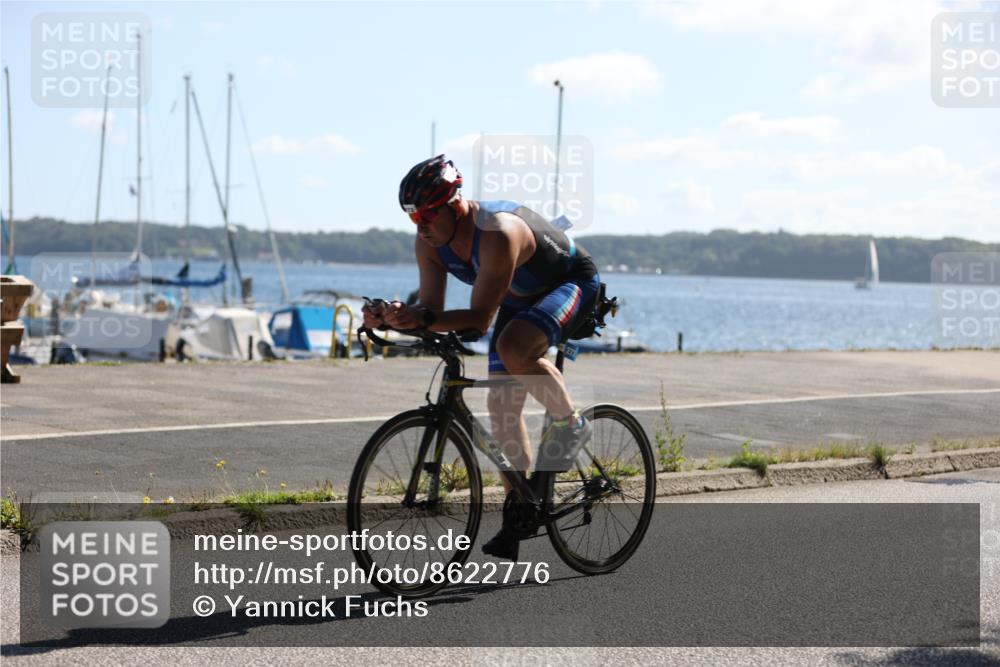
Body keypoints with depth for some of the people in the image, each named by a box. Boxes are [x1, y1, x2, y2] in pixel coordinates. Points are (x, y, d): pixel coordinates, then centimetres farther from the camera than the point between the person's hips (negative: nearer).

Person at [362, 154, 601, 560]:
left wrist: (422, 318, -53)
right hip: (520, 299, 8)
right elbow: (431, 308, -16)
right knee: (501, 406, 2)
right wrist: (395, 317, -36)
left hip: (571, 283, -8)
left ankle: (570, 424, -10)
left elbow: (480, 318, -40)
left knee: (512, 348, -37)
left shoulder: (498, 234, -38)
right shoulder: (430, 242, -15)